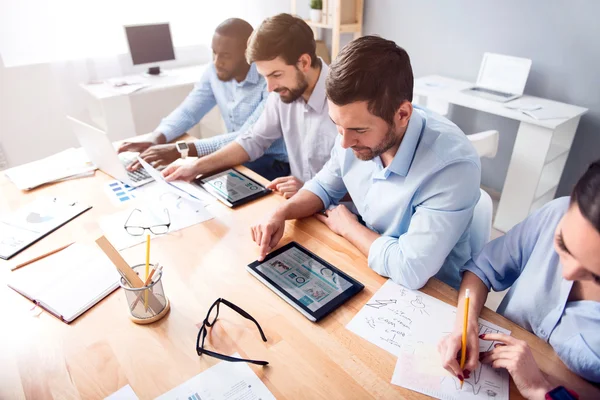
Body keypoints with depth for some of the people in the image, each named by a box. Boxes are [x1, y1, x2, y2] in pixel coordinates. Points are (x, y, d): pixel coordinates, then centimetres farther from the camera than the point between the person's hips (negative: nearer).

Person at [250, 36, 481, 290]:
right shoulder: (356, 127, -11)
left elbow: (410, 270, -30)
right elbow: (324, 187, 4)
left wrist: (347, 226, -16)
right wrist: (281, 213, -12)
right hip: (365, 268, 5)